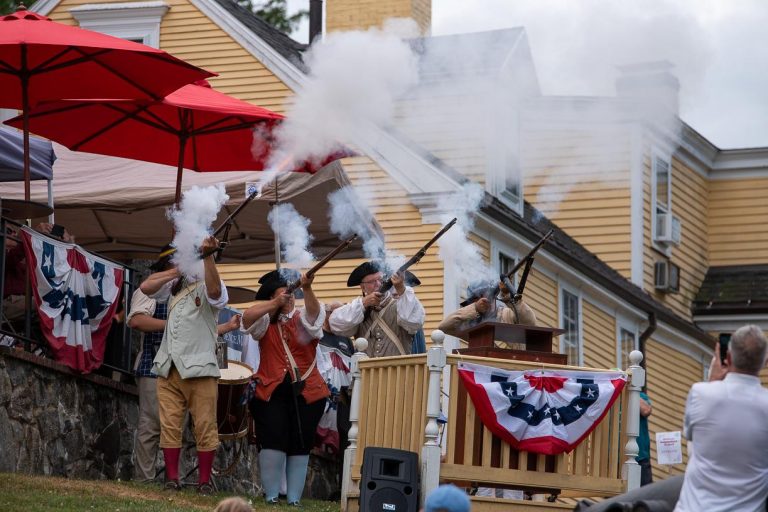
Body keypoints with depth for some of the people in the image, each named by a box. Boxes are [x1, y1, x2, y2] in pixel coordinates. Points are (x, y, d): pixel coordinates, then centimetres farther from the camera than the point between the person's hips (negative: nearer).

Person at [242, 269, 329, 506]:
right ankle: (271, 496, -3)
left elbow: (314, 311, -15)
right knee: (273, 442, -10)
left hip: (306, 392, 1)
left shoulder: (303, 319, 8)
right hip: (271, 391, -1)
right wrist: (275, 303, -25)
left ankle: (294, 498, 9)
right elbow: (247, 317, -12)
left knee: (300, 446, 3)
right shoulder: (266, 321, 9)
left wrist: (307, 288, -34)